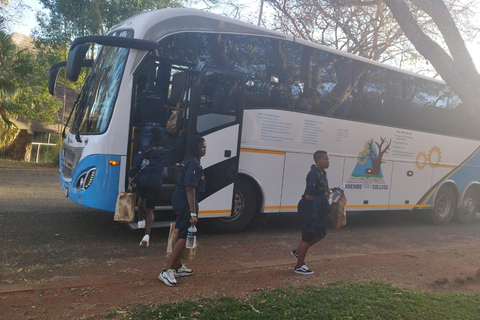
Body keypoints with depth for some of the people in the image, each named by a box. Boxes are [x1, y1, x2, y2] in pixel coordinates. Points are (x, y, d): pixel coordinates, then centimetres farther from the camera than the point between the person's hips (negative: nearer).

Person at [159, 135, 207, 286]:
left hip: (179, 200, 11)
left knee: (179, 232, 18)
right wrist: (193, 213, -26)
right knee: (183, 237, -5)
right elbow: (190, 188, -25)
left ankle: (177, 266, 32)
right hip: (186, 203, -11)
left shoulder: (188, 161, 12)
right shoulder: (194, 164, -19)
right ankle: (166, 271, -1)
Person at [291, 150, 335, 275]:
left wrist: (330, 191, 4)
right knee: (307, 237, 1)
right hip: (309, 210, -10)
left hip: (317, 211, 10)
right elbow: (308, 196, -24)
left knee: (320, 233, 19)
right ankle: (299, 266, 16)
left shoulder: (322, 173, 9)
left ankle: (298, 252, 31)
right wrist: (324, 196, -12)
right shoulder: (314, 174, -22)